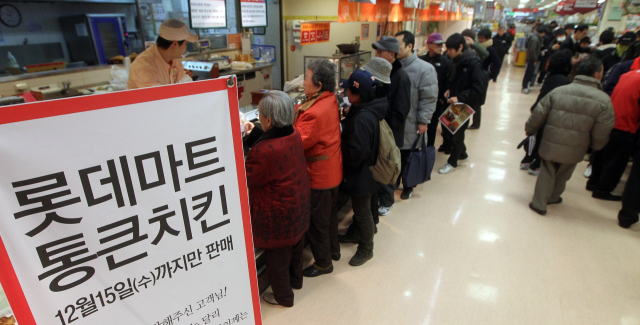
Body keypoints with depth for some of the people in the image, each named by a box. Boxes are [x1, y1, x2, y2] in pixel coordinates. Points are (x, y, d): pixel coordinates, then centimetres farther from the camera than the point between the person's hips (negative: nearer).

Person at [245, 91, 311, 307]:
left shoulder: (263, 152, -33)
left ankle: (283, 297, 38)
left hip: (278, 215, -8)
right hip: (299, 206, 8)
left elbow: (245, 180, -17)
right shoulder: (295, 135, -10)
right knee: (295, 246, 28)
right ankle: (295, 280, 53)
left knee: (277, 257, 16)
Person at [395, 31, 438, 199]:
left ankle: (407, 187, 32)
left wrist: (423, 121, -13)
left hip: (409, 125, -4)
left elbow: (429, 98, -12)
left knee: (407, 157, 12)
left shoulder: (424, 69, -13)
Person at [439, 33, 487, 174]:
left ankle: (452, 162, 17)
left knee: (457, 133, 2)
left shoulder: (473, 63, -19)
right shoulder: (456, 61, 5)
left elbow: (479, 88, -21)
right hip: (455, 102, 7)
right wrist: (450, 90, 1)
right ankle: (462, 155, 35)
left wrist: (459, 97, -26)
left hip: (466, 105, -7)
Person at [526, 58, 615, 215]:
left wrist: (530, 129, 14)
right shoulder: (604, 100, -8)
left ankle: (539, 202, 15)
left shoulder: (558, 91, -4)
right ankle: (553, 197, 41)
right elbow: (602, 132, -7)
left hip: (551, 143, 0)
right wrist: (595, 146, 12)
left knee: (547, 171, 15)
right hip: (574, 149, 0)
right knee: (562, 174, 22)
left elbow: (539, 114, -2)